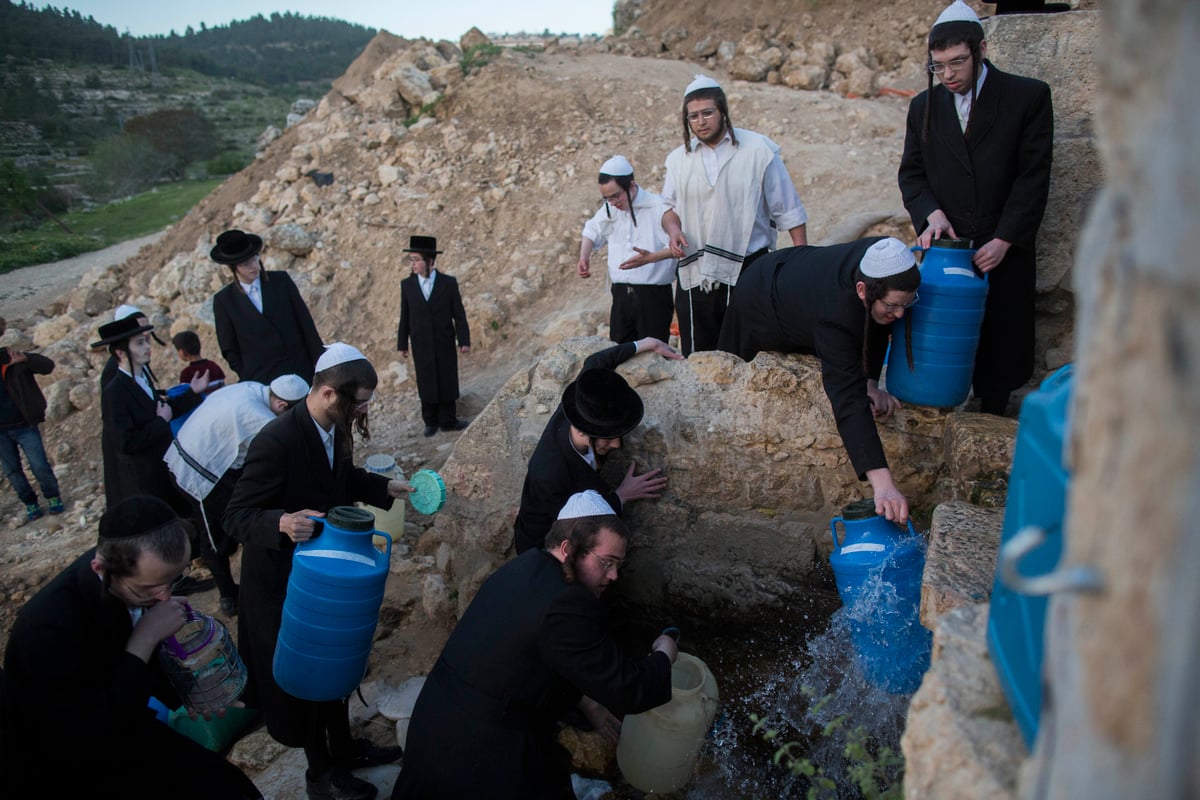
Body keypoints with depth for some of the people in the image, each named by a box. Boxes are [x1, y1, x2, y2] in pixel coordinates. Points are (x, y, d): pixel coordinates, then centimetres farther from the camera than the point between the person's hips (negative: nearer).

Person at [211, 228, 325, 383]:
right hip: (259, 381, -1)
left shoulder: (282, 280, 4)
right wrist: (248, 380, -2)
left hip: (301, 371, 2)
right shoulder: (223, 301, 1)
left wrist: (320, 364, 1)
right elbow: (230, 350, 6)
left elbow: (306, 324, 5)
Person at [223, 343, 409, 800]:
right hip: (283, 580, -7)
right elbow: (235, 517, -27)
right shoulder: (276, 440, -32)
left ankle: (343, 749, 46)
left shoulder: (334, 430, -8)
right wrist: (282, 523, -45)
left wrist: (385, 488, 2)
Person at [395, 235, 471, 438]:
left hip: (445, 344, -1)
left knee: (447, 381, 6)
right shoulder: (407, 285, -1)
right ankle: (431, 422, 21)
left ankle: (448, 420, 19)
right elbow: (405, 317, 3)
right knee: (426, 384, 8)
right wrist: (402, 344, 4)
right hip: (421, 345, 1)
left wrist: (464, 340, -7)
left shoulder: (448, 283, -7)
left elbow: (459, 314, -4)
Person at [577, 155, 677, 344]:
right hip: (621, 294, 6)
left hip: (654, 294, -6)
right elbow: (592, 232, 26)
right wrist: (583, 258, 10)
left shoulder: (658, 208, -11)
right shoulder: (610, 210, 10)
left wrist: (651, 258, -31)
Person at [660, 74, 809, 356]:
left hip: (748, 271, -3)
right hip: (695, 275, 3)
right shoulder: (678, 158, 9)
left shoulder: (759, 149, -2)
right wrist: (673, 227, -4)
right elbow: (669, 206, 19)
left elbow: (789, 211, 1)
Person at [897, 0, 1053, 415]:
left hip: (1005, 250, -1)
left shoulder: (1028, 96, -2)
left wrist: (1004, 240, -13)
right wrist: (931, 212, -10)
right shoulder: (924, 106, 7)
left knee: (1000, 348, 6)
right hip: (945, 244, 2)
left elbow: (1033, 177, -5)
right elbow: (911, 173, 10)